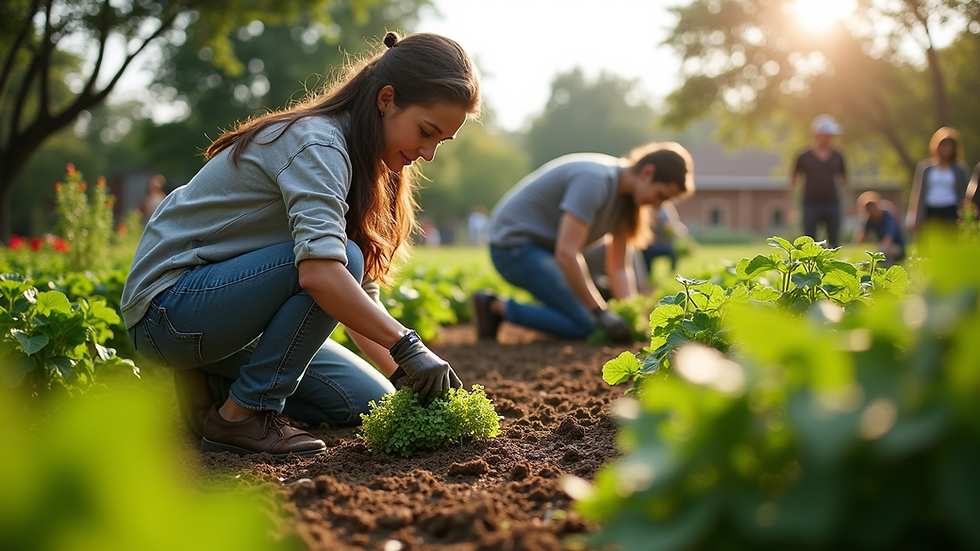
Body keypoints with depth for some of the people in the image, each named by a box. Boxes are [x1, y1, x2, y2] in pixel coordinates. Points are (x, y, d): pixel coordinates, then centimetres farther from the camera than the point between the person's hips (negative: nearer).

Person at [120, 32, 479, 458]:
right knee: (340, 260, -29)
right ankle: (241, 416, -17)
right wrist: (406, 346, -34)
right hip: (167, 303, -9)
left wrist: (403, 378, -7)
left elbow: (360, 293, 4)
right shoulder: (316, 143, -22)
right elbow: (319, 272, -38)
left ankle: (212, 383, 9)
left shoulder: (363, 166, 7)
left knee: (370, 405, 3)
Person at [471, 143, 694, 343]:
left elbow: (618, 268, 4)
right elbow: (566, 254, -32)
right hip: (515, 243, -10)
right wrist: (600, 312, -27)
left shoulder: (626, 194, 2)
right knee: (583, 326, -18)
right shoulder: (595, 180, -26)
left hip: (543, 245, 10)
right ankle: (497, 306, -6)